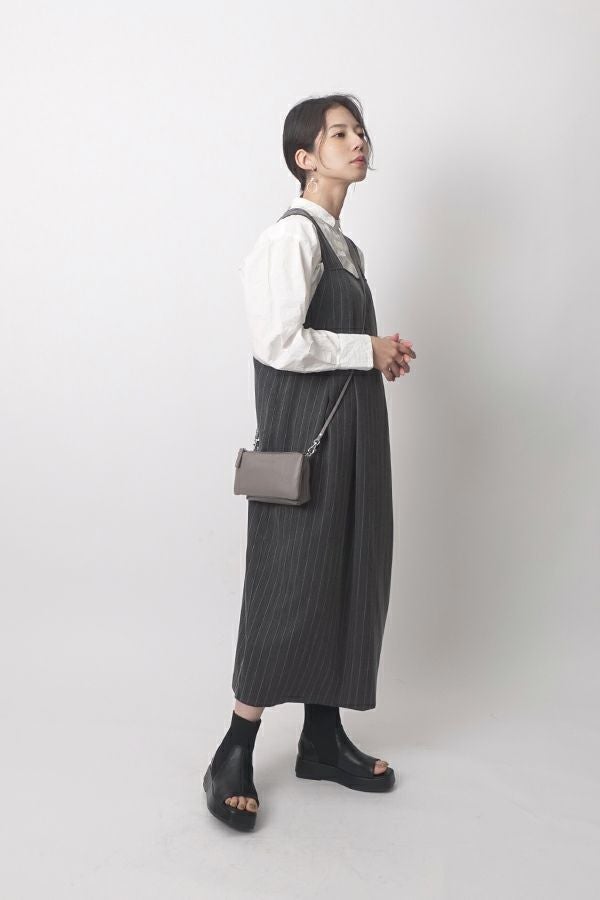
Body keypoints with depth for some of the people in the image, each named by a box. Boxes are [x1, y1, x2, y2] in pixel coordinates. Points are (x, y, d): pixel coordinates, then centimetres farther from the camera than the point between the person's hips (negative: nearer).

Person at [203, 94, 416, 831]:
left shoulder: (343, 244, 17)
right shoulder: (293, 235, -12)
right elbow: (279, 343, -23)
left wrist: (383, 351, 5)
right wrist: (370, 351, -12)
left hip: (351, 429, 9)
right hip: (304, 433, -9)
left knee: (349, 578, 10)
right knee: (291, 585, -4)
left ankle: (323, 739, 24)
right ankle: (236, 753, 12)